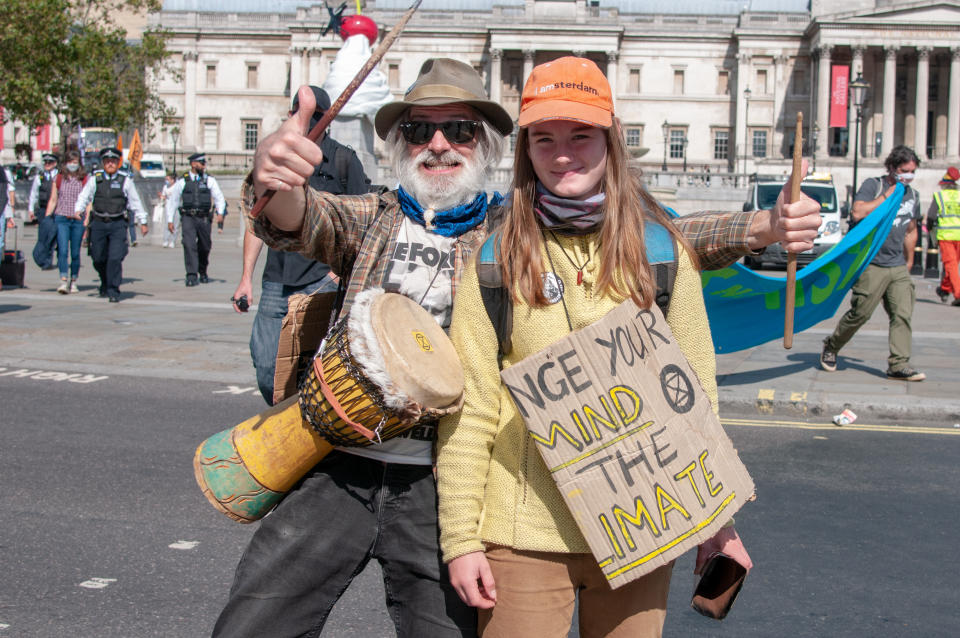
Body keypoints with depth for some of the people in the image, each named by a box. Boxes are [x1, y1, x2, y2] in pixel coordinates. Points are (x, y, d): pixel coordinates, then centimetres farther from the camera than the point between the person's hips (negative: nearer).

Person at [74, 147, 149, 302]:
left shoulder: (125, 181, 5)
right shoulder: (95, 180, 8)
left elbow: (135, 202, 9)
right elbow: (84, 196, 6)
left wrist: (143, 222, 10)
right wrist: (78, 210, -12)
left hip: (118, 224, -2)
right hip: (98, 223, 2)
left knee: (115, 258, -12)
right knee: (98, 259, 8)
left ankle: (113, 291, -6)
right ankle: (105, 283, 34)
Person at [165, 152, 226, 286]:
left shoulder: (209, 180, 7)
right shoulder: (182, 181, 5)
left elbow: (219, 197, 6)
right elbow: (172, 200, 10)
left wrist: (220, 212, -13)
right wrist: (170, 220, 6)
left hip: (204, 218, 2)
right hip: (188, 218, -2)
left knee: (204, 247, 9)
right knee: (189, 245, -16)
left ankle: (202, 273, 32)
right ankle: (191, 276, -15)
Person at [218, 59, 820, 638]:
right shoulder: (372, 218, 7)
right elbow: (301, 218, -13)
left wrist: (761, 227, -16)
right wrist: (275, 177, -37)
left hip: (439, 486, -1)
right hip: (338, 468, 1)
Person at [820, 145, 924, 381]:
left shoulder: (913, 195, 16)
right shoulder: (873, 185, -4)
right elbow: (857, 213, -20)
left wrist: (909, 262, 27)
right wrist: (886, 196, -17)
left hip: (898, 267, 6)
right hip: (872, 265, -6)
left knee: (903, 314, -6)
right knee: (860, 313, -2)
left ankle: (899, 364, -5)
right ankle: (830, 347, 19)